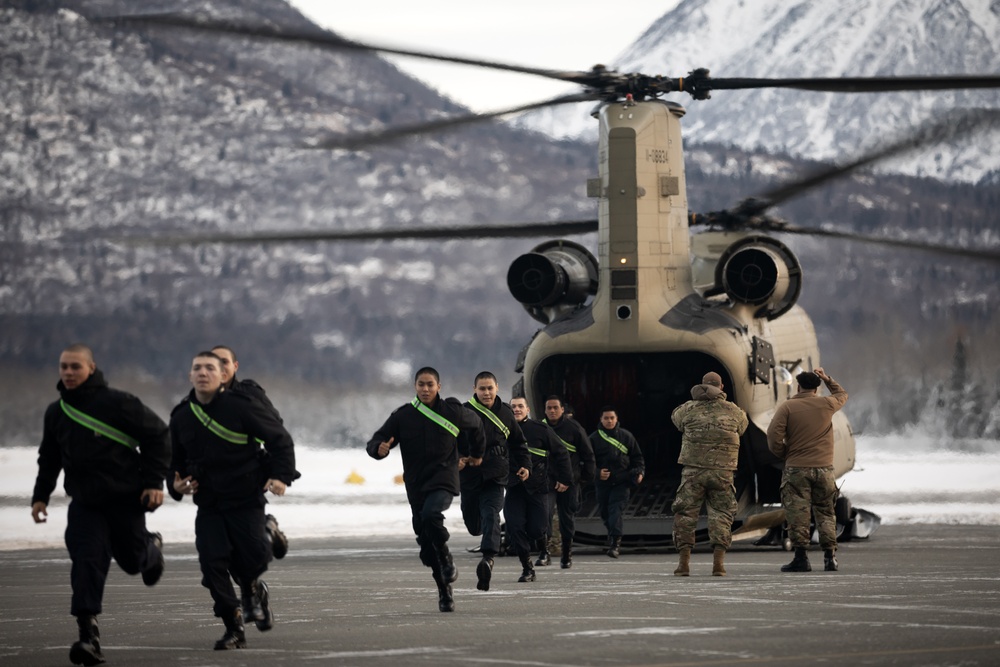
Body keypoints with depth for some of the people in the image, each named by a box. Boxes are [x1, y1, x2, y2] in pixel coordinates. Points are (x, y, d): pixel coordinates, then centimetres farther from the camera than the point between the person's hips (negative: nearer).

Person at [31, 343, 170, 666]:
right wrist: (40, 495, 13)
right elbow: (49, 458, 20)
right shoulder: (56, 413, 6)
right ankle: (88, 634, -18)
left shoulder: (117, 403, -11)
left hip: (125, 498, -3)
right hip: (84, 503, 3)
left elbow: (157, 436, -4)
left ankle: (152, 548, 50)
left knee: (133, 559, 11)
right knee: (86, 561, -15)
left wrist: (155, 481, -8)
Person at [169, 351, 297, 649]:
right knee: (212, 563, -10)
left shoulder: (242, 406, -7)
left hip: (246, 500, -3)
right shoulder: (181, 417, 6)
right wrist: (176, 485, 1)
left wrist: (282, 475, -15)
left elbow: (280, 439, -2)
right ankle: (234, 628, 4)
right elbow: (176, 460, 21)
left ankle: (254, 588, 27)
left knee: (253, 556, -12)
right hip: (207, 504, 3)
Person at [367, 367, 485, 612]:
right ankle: (444, 591, 20)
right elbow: (375, 442, 0)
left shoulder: (453, 412, 0)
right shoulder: (403, 416, 1)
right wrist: (379, 448, -24)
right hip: (416, 485, 3)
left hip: (443, 481, -3)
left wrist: (477, 453, 32)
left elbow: (475, 425, 22)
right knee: (426, 544, 5)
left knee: (430, 514, -33)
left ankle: (447, 560, -11)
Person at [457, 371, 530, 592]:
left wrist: (523, 464, 12)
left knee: (491, 516, -19)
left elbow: (518, 441, 21)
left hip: (496, 475, 0)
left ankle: (488, 557, -33)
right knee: (472, 523, 6)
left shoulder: (505, 413, 8)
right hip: (470, 473, 0)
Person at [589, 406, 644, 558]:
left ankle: (615, 543, -20)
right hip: (602, 483, 2)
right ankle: (613, 540, 27)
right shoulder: (594, 438, 6)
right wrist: (597, 473, -11)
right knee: (605, 512, 8)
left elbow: (637, 457, 13)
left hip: (622, 483, -2)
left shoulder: (626, 436, 8)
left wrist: (639, 472, -3)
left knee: (617, 511, -15)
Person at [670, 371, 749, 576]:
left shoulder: (688, 409, 1)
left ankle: (684, 562, 5)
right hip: (722, 472, 0)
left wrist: (696, 400, 32)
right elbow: (743, 424, 24)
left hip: (693, 471, 0)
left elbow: (675, 416, 22)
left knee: (685, 513, 8)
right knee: (721, 514, 6)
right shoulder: (733, 411, 3)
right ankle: (718, 563, -4)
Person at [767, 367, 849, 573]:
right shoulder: (826, 404, 4)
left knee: (797, 514, -1)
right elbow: (842, 395, 27)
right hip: (824, 469, 2)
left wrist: (784, 455, 5)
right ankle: (830, 556, 6)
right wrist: (828, 379, 36)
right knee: (825, 513, 11)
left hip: (796, 469, -2)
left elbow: (774, 436, -11)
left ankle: (801, 557, -6)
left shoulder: (787, 407, -3)